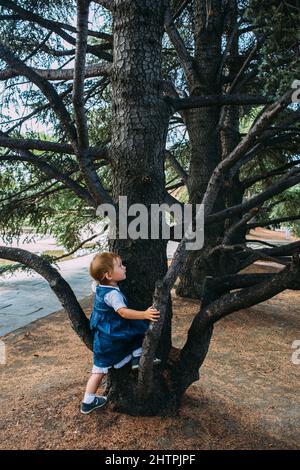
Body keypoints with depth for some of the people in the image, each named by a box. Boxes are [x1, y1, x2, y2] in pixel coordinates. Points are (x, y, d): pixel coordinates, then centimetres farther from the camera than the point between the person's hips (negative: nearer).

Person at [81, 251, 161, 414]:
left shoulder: (99, 287, 3)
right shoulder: (112, 294, -24)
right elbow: (123, 312, -37)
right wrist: (144, 314, -47)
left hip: (102, 338, 9)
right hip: (111, 339, -9)